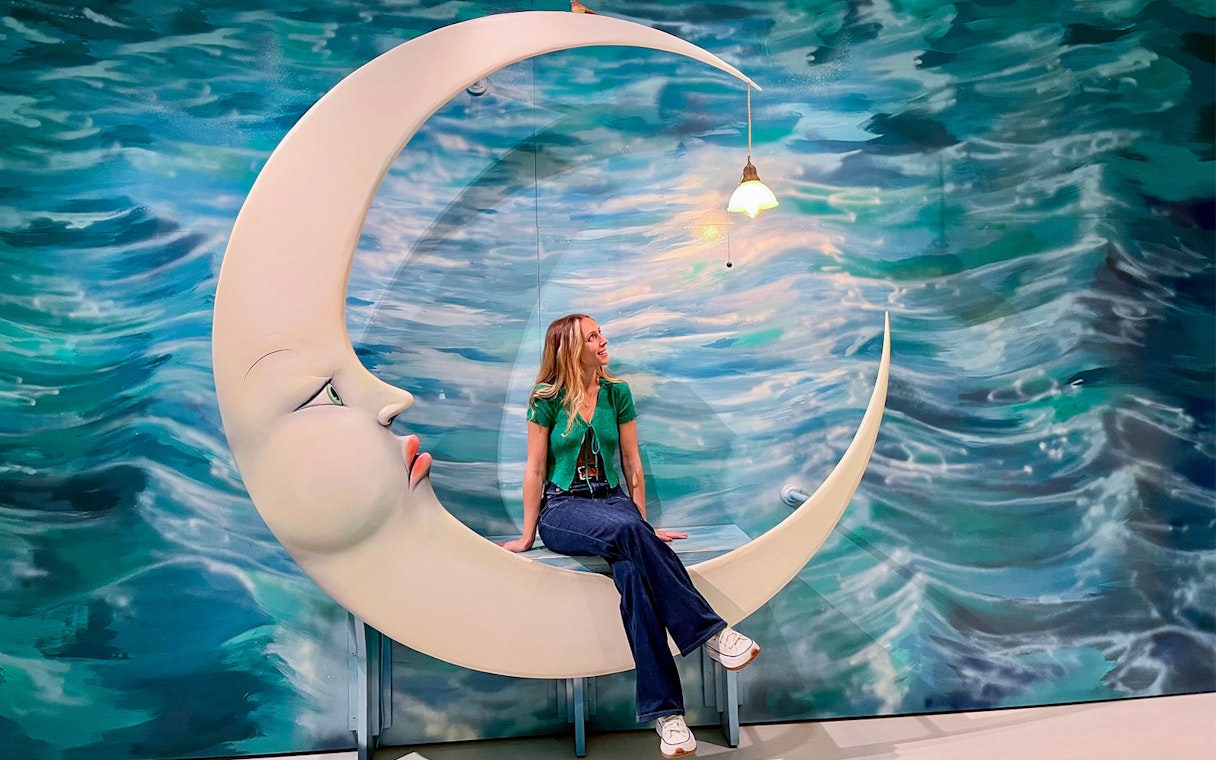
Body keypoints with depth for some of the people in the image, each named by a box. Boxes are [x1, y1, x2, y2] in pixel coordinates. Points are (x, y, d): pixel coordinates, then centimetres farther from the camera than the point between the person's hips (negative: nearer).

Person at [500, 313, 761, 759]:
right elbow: (535, 469, -1)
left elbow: (632, 464, 10)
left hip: (611, 500, 3)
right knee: (628, 532, -37)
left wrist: (643, 523, 10)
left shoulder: (617, 393, 6)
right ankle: (710, 632, -32)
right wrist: (528, 535, 0)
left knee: (632, 572, -31)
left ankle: (663, 710, -32)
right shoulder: (546, 398, -3)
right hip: (563, 508, -3)